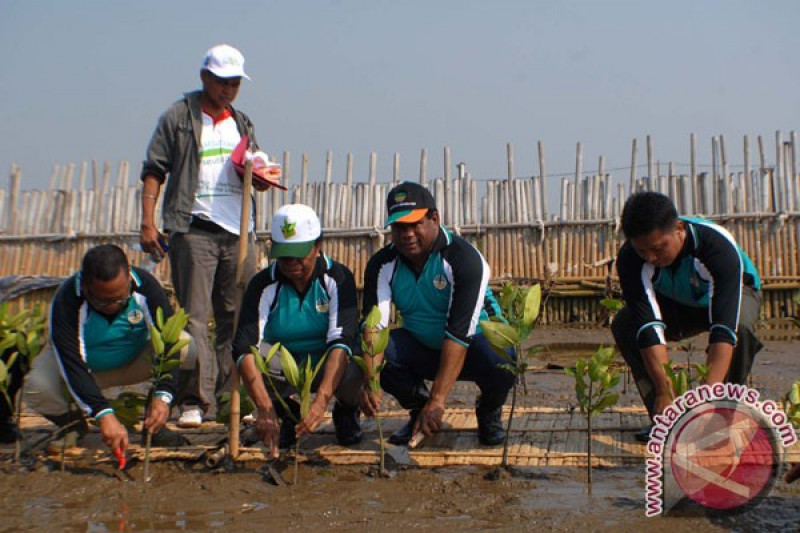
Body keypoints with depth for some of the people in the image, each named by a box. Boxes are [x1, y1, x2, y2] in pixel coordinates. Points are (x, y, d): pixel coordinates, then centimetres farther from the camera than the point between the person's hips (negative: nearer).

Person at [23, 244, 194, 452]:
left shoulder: (146, 286, -26)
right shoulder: (66, 301, -32)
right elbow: (72, 364, -37)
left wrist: (163, 396, -44)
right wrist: (103, 414, -49)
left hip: (136, 362, 1)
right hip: (86, 367, -1)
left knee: (186, 346, -28)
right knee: (38, 389, -32)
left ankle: (155, 425, -9)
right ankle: (71, 424, 4)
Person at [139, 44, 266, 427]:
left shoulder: (242, 123, 19)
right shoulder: (178, 118, 3)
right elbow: (154, 171, 0)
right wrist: (148, 223, -10)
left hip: (239, 231, 5)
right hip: (194, 229, -5)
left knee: (239, 316, 6)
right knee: (194, 315, -9)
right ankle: (195, 400, -7)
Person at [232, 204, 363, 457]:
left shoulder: (338, 277, -17)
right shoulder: (264, 284, -16)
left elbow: (342, 340, -29)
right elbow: (245, 347, -29)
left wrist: (321, 400, -45)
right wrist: (265, 408, -44)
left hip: (327, 365, -1)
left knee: (352, 368, -36)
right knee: (255, 355, -32)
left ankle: (346, 411, 2)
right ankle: (287, 410, 0)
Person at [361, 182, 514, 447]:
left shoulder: (464, 258, -24)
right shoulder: (383, 264, -10)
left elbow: (459, 332, -32)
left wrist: (437, 400, -40)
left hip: (472, 345, -3)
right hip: (421, 348, 4)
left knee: (501, 362, -36)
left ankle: (488, 412, 0)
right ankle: (417, 409, 3)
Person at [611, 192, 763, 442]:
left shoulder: (719, 247, -40)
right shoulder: (630, 259, -32)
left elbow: (724, 328, -48)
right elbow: (649, 325, -37)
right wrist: (665, 391, -46)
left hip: (734, 290, -3)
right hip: (675, 304, 3)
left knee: (740, 327, -38)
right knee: (624, 325, -24)